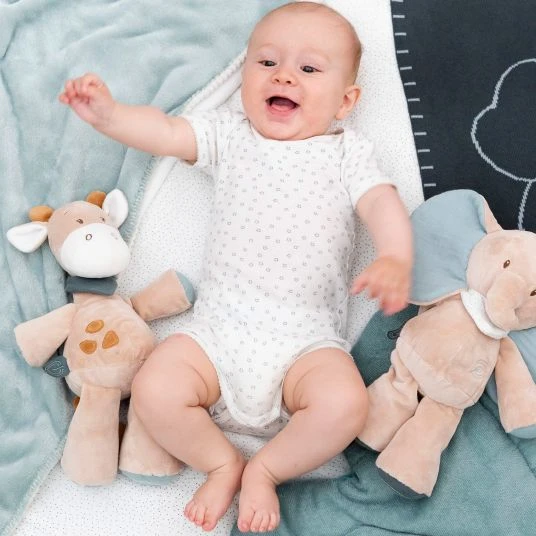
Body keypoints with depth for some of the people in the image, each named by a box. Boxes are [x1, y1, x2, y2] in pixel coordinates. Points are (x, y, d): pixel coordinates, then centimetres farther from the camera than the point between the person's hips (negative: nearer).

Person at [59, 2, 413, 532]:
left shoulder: (348, 152, 9)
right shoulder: (230, 136, 14)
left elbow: (383, 204, -6)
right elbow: (165, 132, 4)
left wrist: (395, 259, -27)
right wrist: (107, 113, -15)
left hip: (307, 339, -1)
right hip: (217, 328, 2)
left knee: (344, 404, -28)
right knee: (154, 391, -20)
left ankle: (265, 470, 2)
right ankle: (223, 464, 9)